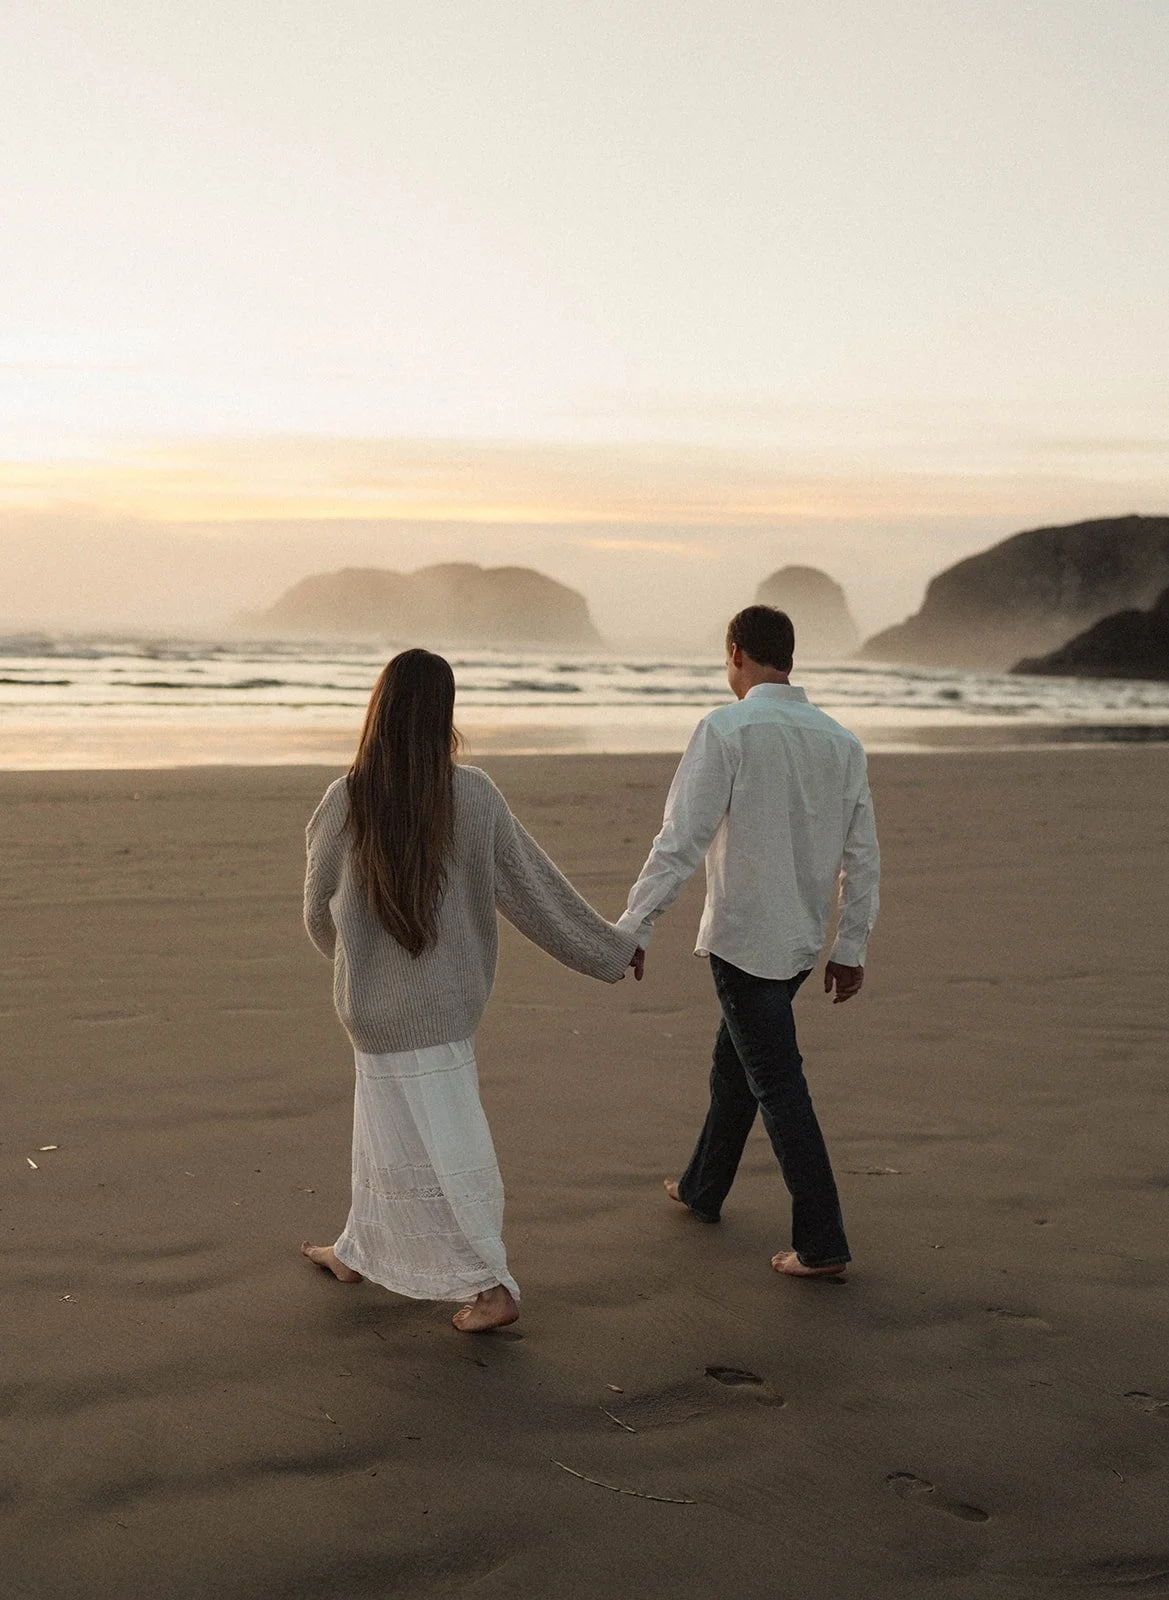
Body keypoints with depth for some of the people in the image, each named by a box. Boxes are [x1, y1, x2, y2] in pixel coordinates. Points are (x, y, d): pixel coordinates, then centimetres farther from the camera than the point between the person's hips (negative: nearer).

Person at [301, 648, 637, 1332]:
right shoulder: (474, 795, -12)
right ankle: (359, 1250, 37)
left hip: (378, 998, -3)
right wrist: (609, 948, 8)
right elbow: (536, 886, -4)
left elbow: (320, 911, -2)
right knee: (383, 1125, 21)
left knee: (439, 1142, 6)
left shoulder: (345, 801, -16)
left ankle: (492, 1286, 8)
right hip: (448, 995, 3)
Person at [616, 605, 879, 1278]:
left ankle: (823, 1243, -1)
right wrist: (851, 948, 15)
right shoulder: (842, 741, 4)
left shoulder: (726, 730, -14)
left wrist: (634, 926, -12)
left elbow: (681, 841, -18)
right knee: (733, 1063, 23)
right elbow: (863, 858, 7)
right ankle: (702, 1189, 40)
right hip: (803, 939, 7)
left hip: (743, 938, -7)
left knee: (778, 1084, -1)